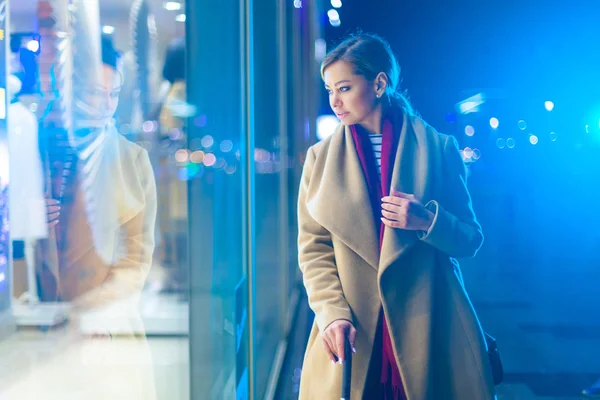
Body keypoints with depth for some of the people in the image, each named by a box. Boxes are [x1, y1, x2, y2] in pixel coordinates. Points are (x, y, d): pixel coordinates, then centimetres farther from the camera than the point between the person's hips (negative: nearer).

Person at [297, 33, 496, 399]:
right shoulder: (321, 157, 6)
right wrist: (333, 313, -11)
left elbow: (470, 240, 5)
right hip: (352, 331, 1)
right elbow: (313, 248, 3)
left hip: (428, 327, -1)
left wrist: (428, 221, -15)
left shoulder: (439, 149, 2)